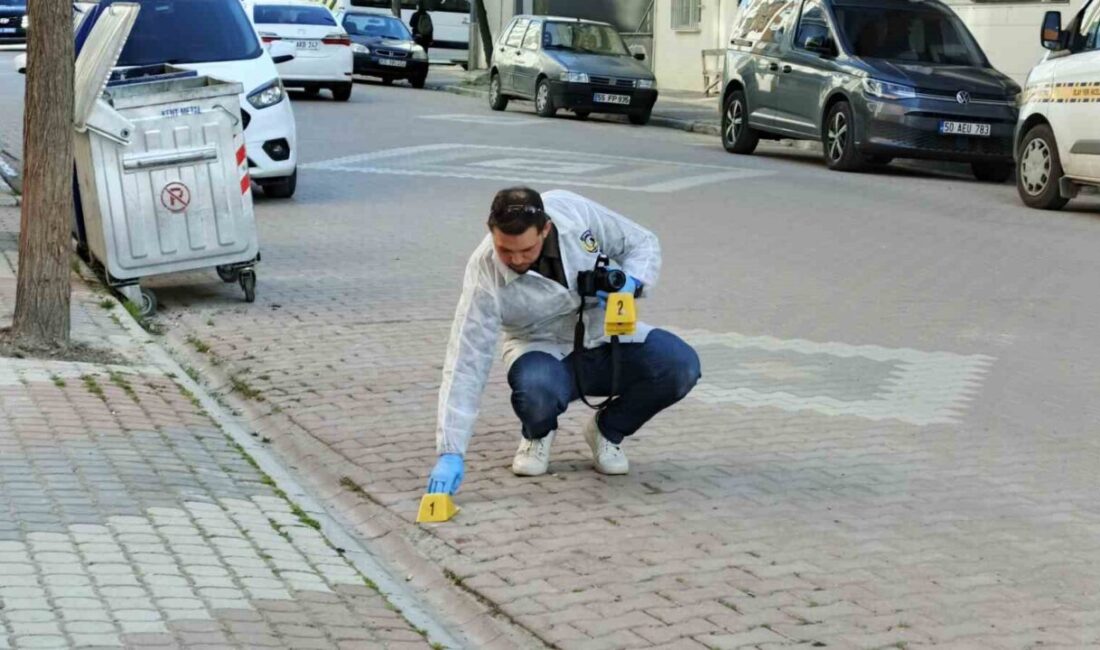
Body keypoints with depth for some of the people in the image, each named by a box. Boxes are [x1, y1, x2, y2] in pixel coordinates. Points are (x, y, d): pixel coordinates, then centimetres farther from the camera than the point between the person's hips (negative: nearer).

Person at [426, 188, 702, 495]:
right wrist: (450, 453, -33)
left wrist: (631, 283, -26)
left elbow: (641, 243, -3)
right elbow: (466, 364, -27)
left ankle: (608, 430, 7)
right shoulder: (485, 275, -26)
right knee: (536, 388, -38)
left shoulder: (574, 211, -20)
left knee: (681, 366, -23)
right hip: (545, 351, -3)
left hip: (606, 335, 3)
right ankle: (538, 434, 2)